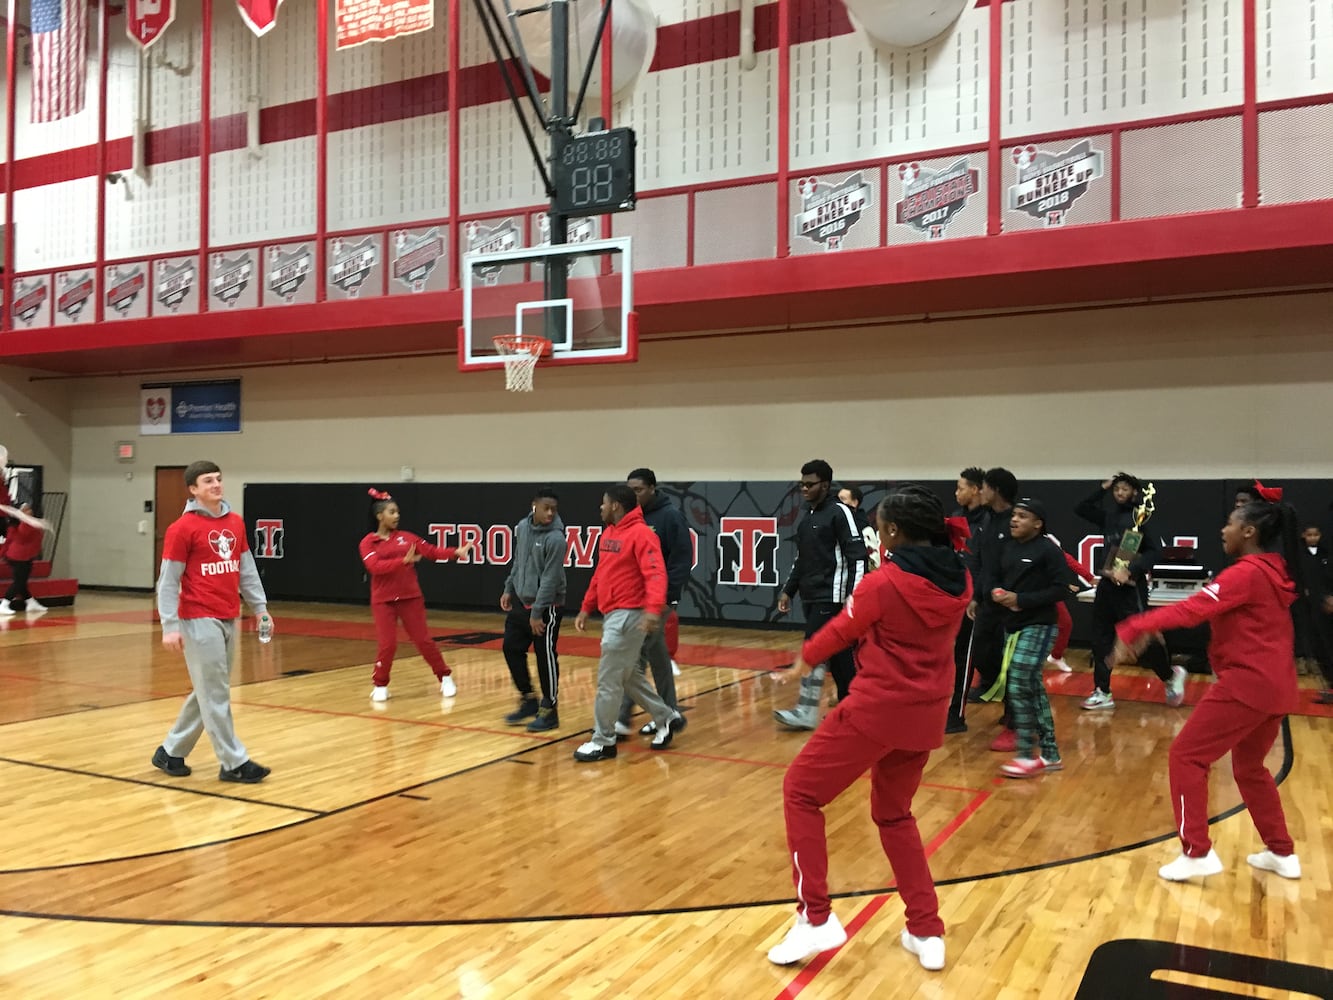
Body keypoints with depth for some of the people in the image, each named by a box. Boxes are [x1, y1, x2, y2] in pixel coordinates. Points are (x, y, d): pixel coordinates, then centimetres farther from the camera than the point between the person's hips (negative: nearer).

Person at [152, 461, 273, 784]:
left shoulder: (236, 522, 10)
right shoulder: (182, 528, -8)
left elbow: (247, 569, 17)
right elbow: (168, 580, -8)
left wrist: (259, 607, 13)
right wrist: (170, 626, -13)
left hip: (229, 620, 7)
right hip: (200, 620, -7)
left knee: (207, 693, 15)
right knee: (215, 695, -1)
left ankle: (170, 751, 30)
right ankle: (234, 763, 6)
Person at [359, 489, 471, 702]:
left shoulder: (406, 537, 5)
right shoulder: (368, 542, -2)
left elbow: (432, 551, -1)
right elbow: (374, 566, -18)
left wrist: (456, 552, -16)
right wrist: (404, 560, -29)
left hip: (411, 598, 2)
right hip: (383, 601, -2)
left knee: (423, 640, 4)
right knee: (387, 644, -7)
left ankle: (445, 678, 18)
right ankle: (380, 685, 14)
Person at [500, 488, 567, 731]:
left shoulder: (556, 538, -18)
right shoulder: (522, 527, 4)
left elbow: (550, 579, -19)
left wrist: (537, 613, -19)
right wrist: (509, 589, 14)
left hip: (546, 607, -7)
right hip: (521, 602, 7)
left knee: (546, 658, -1)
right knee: (511, 649, 10)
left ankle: (549, 711, 12)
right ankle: (528, 700, 25)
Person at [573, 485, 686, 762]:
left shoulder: (641, 533, -15)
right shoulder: (608, 533, 14)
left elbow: (656, 573, -25)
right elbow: (600, 574, 22)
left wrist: (653, 608, -39)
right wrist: (586, 608, 21)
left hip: (628, 615, -10)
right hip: (612, 615, 10)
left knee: (609, 680, -4)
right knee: (629, 676, 17)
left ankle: (603, 742, 8)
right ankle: (667, 718, 31)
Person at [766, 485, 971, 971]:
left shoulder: (885, 583, -15)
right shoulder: (958, 583, 1)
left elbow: (841, 631, 0)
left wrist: (801, 662, 18)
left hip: (877, 708, -7)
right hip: (926, 714, 7)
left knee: (801, 791, 9)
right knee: (894, 814, 25)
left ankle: (816, 918, 5)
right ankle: (927, 932, 24)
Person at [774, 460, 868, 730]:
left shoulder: (839, 513, -9)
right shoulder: (807, 518, 16)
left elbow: (857, 556, -14)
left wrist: (852, 594, -22)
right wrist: (788, 591, 18)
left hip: (831, 598, -8)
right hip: (811, 597, 8)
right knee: (837, 654, 11)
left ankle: (806, 712, -6)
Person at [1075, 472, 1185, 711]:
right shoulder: (1108, 516, 10)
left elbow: (1152, 551, -12)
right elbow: (1080, 509, 14)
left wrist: (1131, 570, -24)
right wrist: (1102, 489, 6)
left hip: (1131, 587, -7)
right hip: (1108, 584, 7)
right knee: (1101, 639, 7)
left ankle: (1171, 675, 22)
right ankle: (1103, 692, 14)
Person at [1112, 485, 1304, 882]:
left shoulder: (1246, 573, -17)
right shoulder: (1276, 572, 11)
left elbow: (1191, 610, -25)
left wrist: (1133, 628, -25)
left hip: (1247, 683, -9)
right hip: (1274, 686, 9)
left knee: (1187, 755, 0)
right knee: (1249, 767, 23)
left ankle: (1197, 854, 0)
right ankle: (1282, 853, 31)